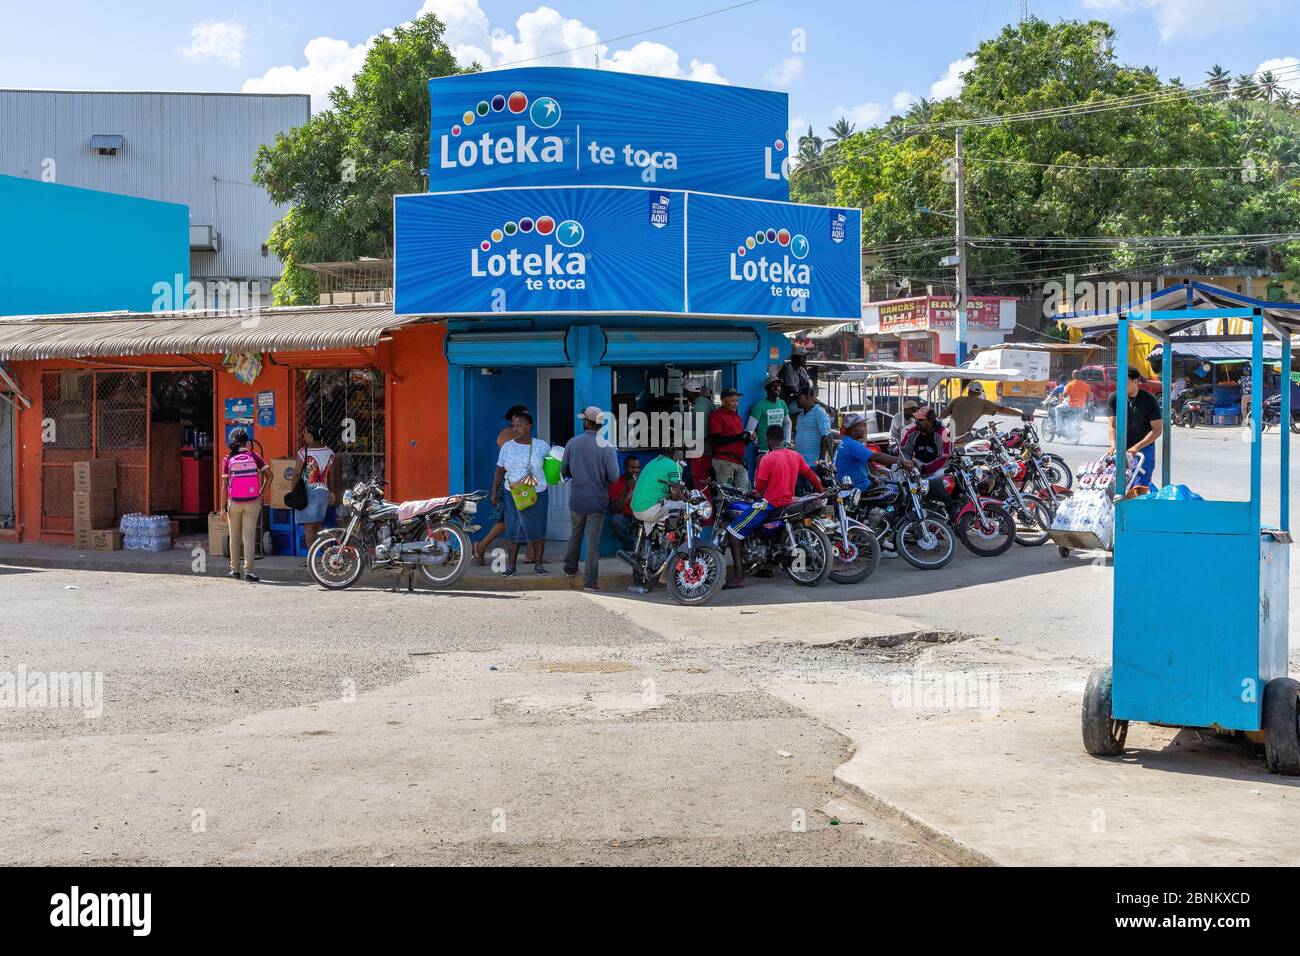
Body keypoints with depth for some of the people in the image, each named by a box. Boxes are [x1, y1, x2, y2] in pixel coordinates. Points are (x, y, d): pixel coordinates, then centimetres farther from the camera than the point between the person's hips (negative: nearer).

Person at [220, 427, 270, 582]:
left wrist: (223, 507, -3)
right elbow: (269, 474, -6)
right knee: (249, 536, 0)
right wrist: (261, 492, 6)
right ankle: (248, 571, -8)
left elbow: (225, 484, -6)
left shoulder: (227, 459, -4)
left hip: (234, 503, 0)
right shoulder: (253, 456, -2)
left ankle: (235, 570, 21)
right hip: (252, 503, 0)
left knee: (234, 537, 13)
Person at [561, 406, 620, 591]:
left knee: (575, 535, 23)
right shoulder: (607, 447, -11)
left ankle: (570, 568, 37)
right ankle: (590, 581, 2)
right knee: (593, 540, 2)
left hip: (576, 499, 2)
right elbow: (613, 477, -13)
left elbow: (564, 471, 3)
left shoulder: (573, 443, -4)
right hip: (597, 500, -2)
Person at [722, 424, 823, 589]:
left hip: (769, 504, -8)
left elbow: (759, 488, -12)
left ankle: (739, 577, -19)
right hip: (788, 501, 8)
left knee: (733, 532, -7)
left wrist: (757, 468, 3)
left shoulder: (768, 458, -16)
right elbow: (813, 478, 11)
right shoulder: (796, 455, 4)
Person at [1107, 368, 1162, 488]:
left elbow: (1157, 430, -10)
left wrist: (1137, 447, -19)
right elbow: (1112, 426, -7)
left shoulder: (1149, 400, -8)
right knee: (1118, 484, -2)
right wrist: (1114, 447, -24)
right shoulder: (1113, 398, -2)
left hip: (1144, 448, -2)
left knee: (1140, 486, -11)